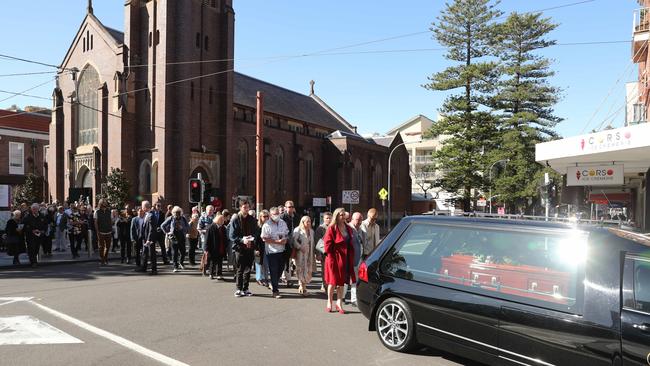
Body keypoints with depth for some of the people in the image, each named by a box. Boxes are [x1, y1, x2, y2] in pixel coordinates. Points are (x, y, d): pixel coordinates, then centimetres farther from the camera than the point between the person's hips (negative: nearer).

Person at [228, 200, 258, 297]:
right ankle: (239, 289, 11)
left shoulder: (252, 220, 8)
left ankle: (245, 289, 17)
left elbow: (256, 233, 11)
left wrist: (252, 240, -9)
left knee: (248, 270, 8)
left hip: (250, 248, 3)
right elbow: (231, 236, -5)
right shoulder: (235, 220, -3)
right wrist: (242, 240, -19)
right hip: (239, 248, -3)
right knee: (239, 270, 1)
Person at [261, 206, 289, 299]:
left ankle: (274, 285, 35)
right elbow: (264, 239, -14)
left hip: (282, 251, 6)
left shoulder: (283, 223, 8)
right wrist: (277, 242, -18)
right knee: (273, 272, -1)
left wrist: (285, 240, -5)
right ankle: (275, 291, 8)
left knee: (280, 270, 14)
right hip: (272, 252, -6)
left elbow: (286, 234, 18)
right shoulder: (267, 225, -11)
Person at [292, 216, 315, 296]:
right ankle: (303, 288, 1)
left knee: (308, 270, 5)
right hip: (301, 253, -6)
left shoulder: (311, 231, 14)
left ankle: (301, 286, 17)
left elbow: (312, 242, 16)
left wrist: (313, 254, 8)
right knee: (302, 269, -5)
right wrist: (300, 247, -20)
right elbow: (294, 240, -16)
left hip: (309, 254, 6)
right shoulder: (298, 230, -6)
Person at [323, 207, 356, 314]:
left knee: (342, 282, 10)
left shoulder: (348, 229, 9)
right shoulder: (331, 229, -10)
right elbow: (328, 245, -12)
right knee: (332, 282, 5)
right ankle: (329, 303, 20)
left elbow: (350, 245, 14)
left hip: (345, 259, 5)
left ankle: (339, 303, 20)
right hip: (334, 259, -5)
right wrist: (332, 258, -14)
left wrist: (351, 257, 6)